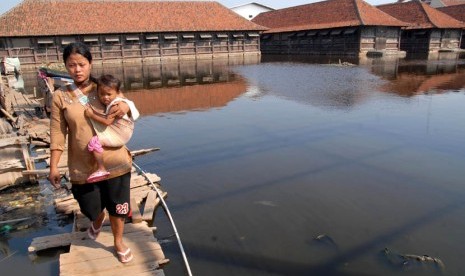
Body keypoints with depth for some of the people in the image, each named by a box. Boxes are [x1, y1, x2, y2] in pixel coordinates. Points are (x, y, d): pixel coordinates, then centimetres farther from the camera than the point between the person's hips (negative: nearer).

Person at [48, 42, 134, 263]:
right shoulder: (60, 96, -4)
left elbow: (127, 120, 8)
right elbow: (57, 134, -3)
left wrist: (126, 107, -16)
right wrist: (53, 166, -6)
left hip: (114, 162, 0)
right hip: (82, 167, 0)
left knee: (117, 207, 12)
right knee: (91, 208, 17)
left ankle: (118, 242, 39)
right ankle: (97, 221, 55)